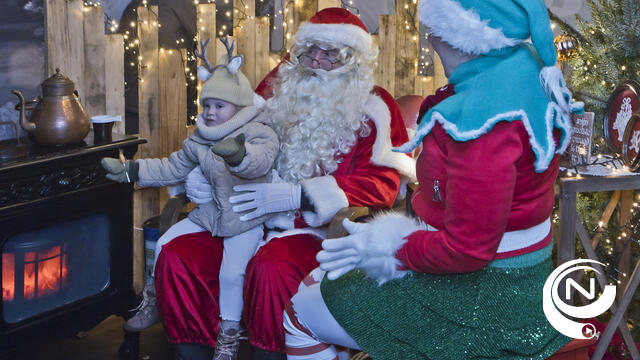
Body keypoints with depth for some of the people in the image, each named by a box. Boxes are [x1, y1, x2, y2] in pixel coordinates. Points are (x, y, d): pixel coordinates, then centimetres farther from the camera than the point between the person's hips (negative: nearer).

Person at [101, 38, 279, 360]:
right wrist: (132, 170, 13)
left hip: (245, 218, -6)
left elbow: (261, 160, -39)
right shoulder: (199, 139, 5)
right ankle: (153, 300, 28)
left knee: (231, 273, -21)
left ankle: (229, 333, 1)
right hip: (210, 211, 7)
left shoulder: (260, 134, -16)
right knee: (164, 245, 3)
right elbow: (172, 168, 17)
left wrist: (239, 153, -62)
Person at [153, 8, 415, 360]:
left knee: (271, 267, -36)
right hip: (249, 223, 5)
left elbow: (380, 183, -9)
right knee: (177, 256, -17)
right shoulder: (279, 90, 15)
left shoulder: (372, 109, 3)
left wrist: (296, 196, -18)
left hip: (319, 230, -5)